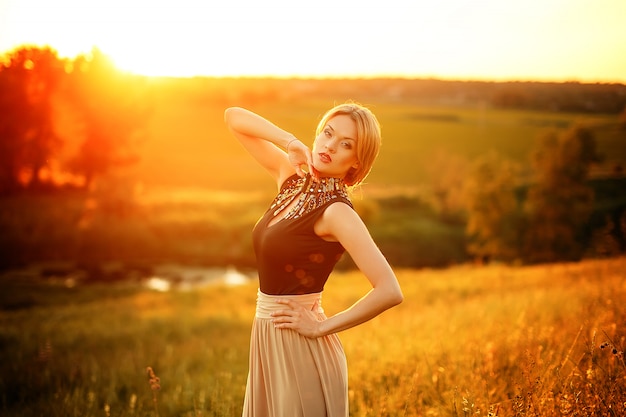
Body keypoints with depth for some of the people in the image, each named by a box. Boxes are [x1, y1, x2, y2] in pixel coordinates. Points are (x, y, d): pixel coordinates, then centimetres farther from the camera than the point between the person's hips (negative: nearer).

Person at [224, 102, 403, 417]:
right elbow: (233, 117, 8)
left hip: (300, 348, -7)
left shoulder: (336, 211, -18)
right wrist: (290, 141, -7)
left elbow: (390, 291, -27)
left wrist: (322, 326, -17)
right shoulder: (291, 176, 2)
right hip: (268, 340, 7)